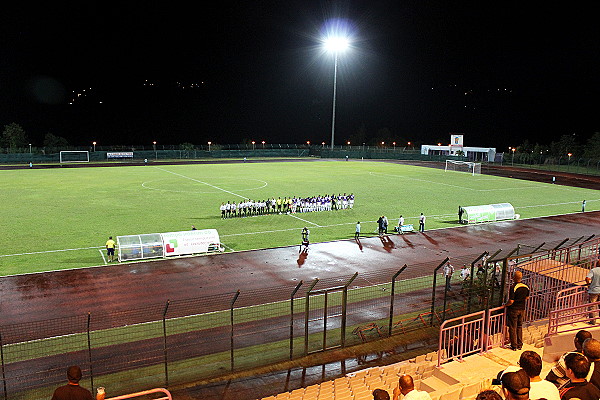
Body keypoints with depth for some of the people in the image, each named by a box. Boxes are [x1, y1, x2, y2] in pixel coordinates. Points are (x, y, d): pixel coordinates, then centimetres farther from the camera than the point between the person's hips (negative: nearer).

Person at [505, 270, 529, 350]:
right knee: (519, 327, 17)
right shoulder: (526, 287, -1)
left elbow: (511, 301, -23)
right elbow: (527, 297, 14)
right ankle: (520, 345, 22)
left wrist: (505, 305, -6)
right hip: (522, 309, 6)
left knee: (513, 328, 4)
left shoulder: (513, 287, -22)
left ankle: (514, 346, 9)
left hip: (513, 309, -6)